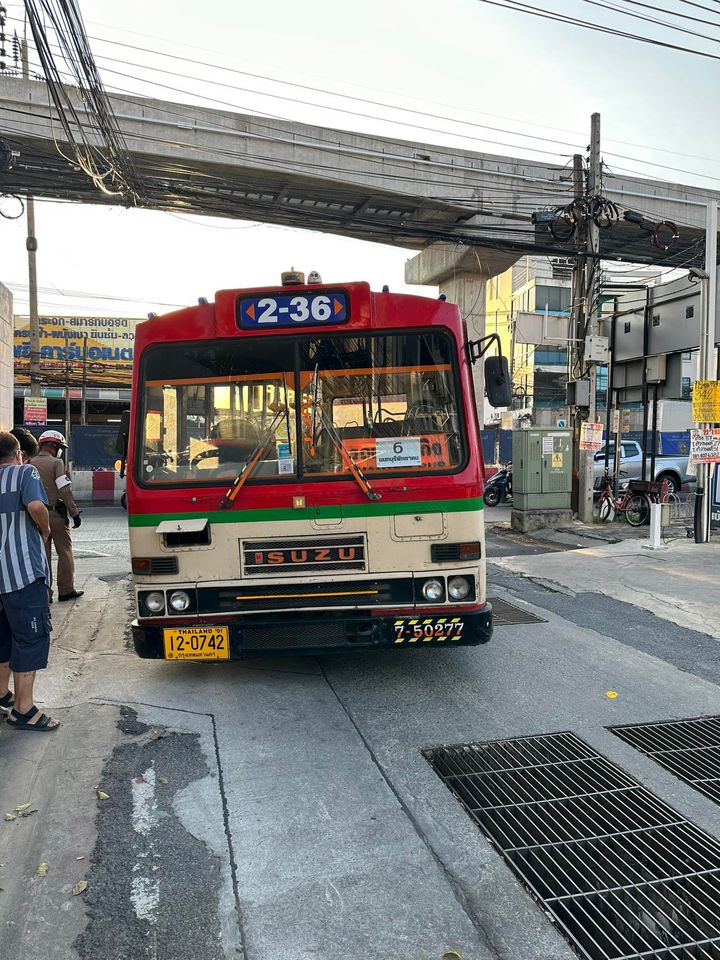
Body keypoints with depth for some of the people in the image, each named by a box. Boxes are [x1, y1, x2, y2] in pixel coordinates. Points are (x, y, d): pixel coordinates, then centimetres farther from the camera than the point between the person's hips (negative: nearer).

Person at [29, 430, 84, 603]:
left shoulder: (30, 464, 6)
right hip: (56, 513, -4)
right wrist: (75, 514, -8)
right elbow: (65, 491, -12)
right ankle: (66, 590, 11)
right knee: (64, 551, 8)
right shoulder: (56, 463, -8)